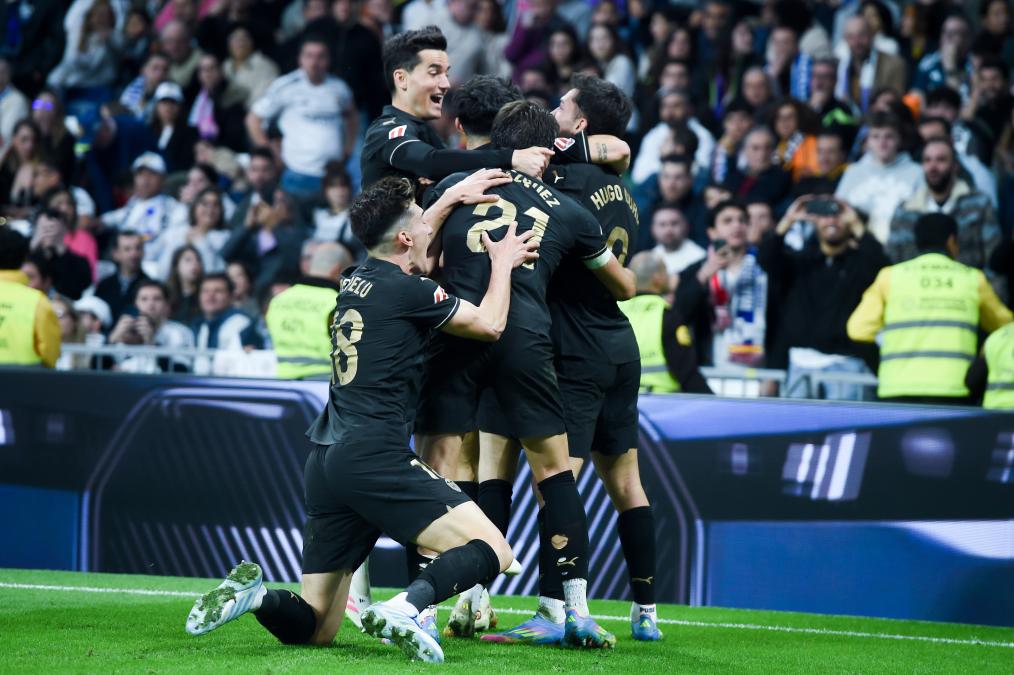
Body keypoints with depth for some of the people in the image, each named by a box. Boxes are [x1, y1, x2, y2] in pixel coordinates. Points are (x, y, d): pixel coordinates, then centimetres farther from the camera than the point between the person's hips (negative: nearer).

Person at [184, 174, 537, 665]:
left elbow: (403, 245, 41)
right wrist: (503, 262, 21)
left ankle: (253, 594, -16)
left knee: (315, 629, 12)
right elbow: (491, 325, 7)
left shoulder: (356, 282, 17)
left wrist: (451, 198, 46)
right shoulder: (408, 292, -5)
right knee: (492, 551, -9)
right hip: (374, 455, -8)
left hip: (325, 460, 8)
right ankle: (404, 609, -32)